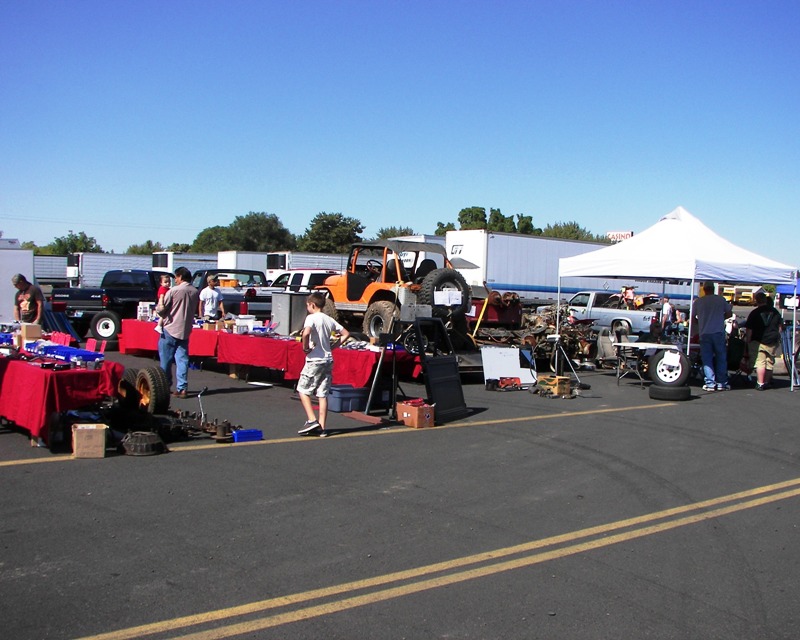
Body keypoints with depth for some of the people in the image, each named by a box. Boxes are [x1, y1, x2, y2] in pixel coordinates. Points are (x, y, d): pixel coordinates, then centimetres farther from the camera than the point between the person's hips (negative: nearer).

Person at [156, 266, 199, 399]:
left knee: (166, 360, 8)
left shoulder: (173, 291, -12)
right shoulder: (195, 292, 2)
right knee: (182, 359, 4)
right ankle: (182, 388, -1)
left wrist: (158, 307, 14)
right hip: (185, 331, 4)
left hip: (170, 329, -4)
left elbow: (161, 309, -8)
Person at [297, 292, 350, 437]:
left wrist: (305, 348, -13)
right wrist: (333, 345, 13)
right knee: (323, 394, 7)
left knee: (303, 390, 5)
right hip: (328, 360, 7)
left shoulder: (311, 318, -9)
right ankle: (321, 427, 6)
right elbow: (346, 334, 16)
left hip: (315, 360, -7)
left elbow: (306, 333, -28)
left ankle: (312, 420, -6)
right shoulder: (330, 320, 12)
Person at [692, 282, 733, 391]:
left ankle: (710, 383, 1)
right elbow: (729, 313, 9)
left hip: (704, 333, 0)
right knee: (721, 358, 10)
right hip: (718, 332, 0)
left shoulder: (698, 301, 0)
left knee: (707, 359, 5)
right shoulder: (721, 299, 1)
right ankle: (722, 383, 11)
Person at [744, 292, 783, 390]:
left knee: (759, 362, -3)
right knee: (770, 362, 14)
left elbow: (749, 330, -9)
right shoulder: (775, 312, 6)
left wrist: (747, 342, -2)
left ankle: (760, 384, -7)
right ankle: (767, 382, 24)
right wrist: (777, 336, 26)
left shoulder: (754, 312, -7)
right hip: (772, 341, 4)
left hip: (758, 341, -4)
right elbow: (780, 327, 14)